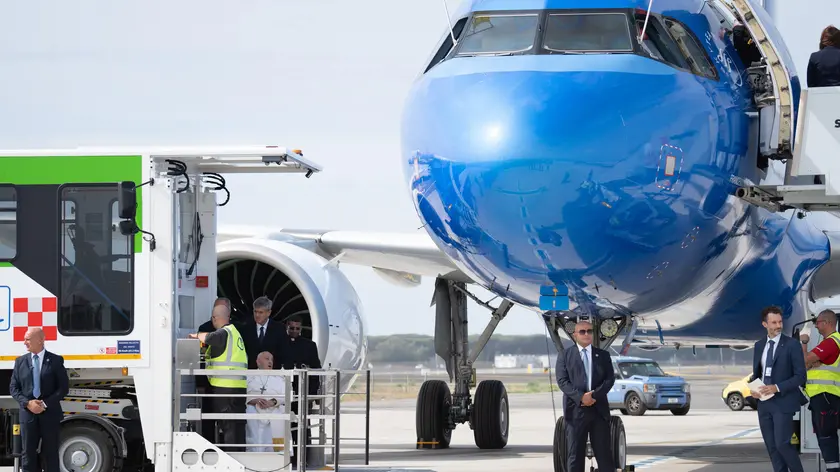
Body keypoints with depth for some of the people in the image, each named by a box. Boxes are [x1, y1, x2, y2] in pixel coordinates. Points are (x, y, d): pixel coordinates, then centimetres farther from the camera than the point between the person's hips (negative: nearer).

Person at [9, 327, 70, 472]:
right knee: (28, 454, 3)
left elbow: (64, 387, -3)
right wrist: (27, 403, -11)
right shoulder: (20, 361, 8)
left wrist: (45, 404, -14)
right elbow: (13, 388, 6)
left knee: (51, 454, 4)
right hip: (28, 414, 2)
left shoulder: (56, 360, 0)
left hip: (50, 414, -2)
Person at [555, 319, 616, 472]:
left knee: (604, 453, 1)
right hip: (575, 410, -1)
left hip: (599, 409, 1)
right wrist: (580, 397, -17)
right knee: (575, 454, 0)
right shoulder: (565, 356, 8)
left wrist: (595, 395, -14)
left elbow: (610, 378, 3)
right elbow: (562, 381, -3)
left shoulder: (603, 355, 14)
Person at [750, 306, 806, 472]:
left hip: (783, 402, -6)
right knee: (771, 446, 6)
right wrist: (752, 389, -2)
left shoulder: (791, 345, -7)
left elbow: (800, 376, -8)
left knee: (782, 443, -13)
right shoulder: (759, 345, 11)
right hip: (764, 402, 6)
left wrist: (777, 388, -19)